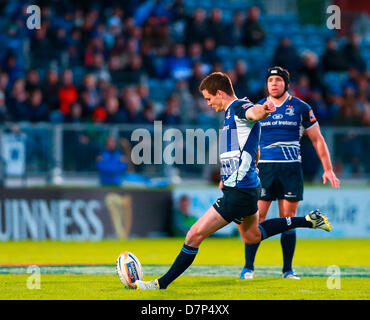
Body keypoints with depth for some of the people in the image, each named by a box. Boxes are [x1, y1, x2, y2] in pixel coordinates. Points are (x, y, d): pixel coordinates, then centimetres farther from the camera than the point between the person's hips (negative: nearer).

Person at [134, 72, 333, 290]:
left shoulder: (239, 107, -14)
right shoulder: (231, 113, 17)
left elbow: (253, 112, -41)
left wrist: (263, 110, -64)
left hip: (239, 192, -11)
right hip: (247, 188, 11)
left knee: (196, 234, -9)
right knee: (251, 235, 30)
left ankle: (162, 284, -3)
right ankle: (309, 220, 31)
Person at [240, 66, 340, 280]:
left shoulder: (301, 108, 5)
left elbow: (317, 139, 10)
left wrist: (328, 169, 4)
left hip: (291, 168, 0)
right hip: (265, 167, 0)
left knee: (289, 220, 0)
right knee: (257, 217, -7)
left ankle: (288, 269, 7)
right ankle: (248, 267, -1)